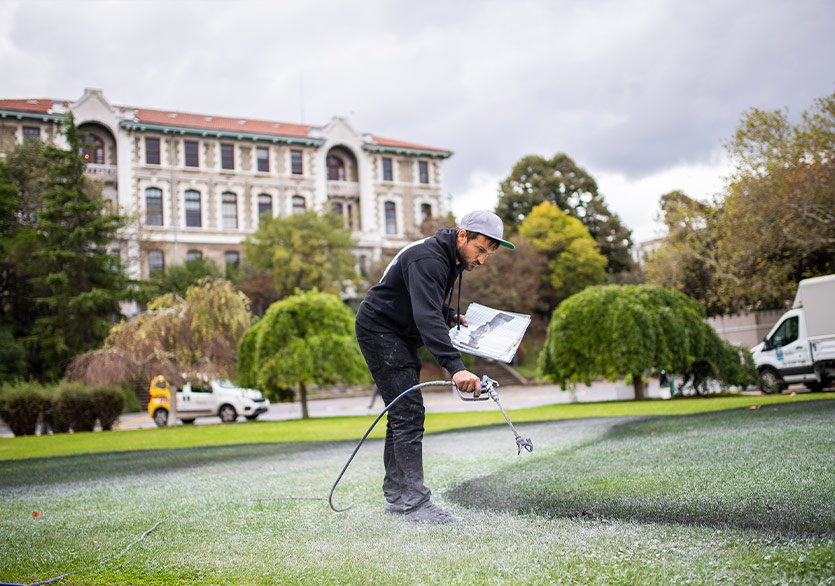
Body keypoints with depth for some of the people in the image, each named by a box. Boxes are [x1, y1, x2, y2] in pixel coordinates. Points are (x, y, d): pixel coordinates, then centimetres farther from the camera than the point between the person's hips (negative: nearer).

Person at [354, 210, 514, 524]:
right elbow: (427, 316, -41)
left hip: (402, 337, 10)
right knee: (409, 413, -15)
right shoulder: (427, 259, -28)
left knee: (403, 414, 11)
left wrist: (451, 315, 4)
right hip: (379, 330, -10)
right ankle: (414, 502, -14)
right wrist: (455, 366, -51)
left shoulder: (450, 258, 4)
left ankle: (395, 496, 18)